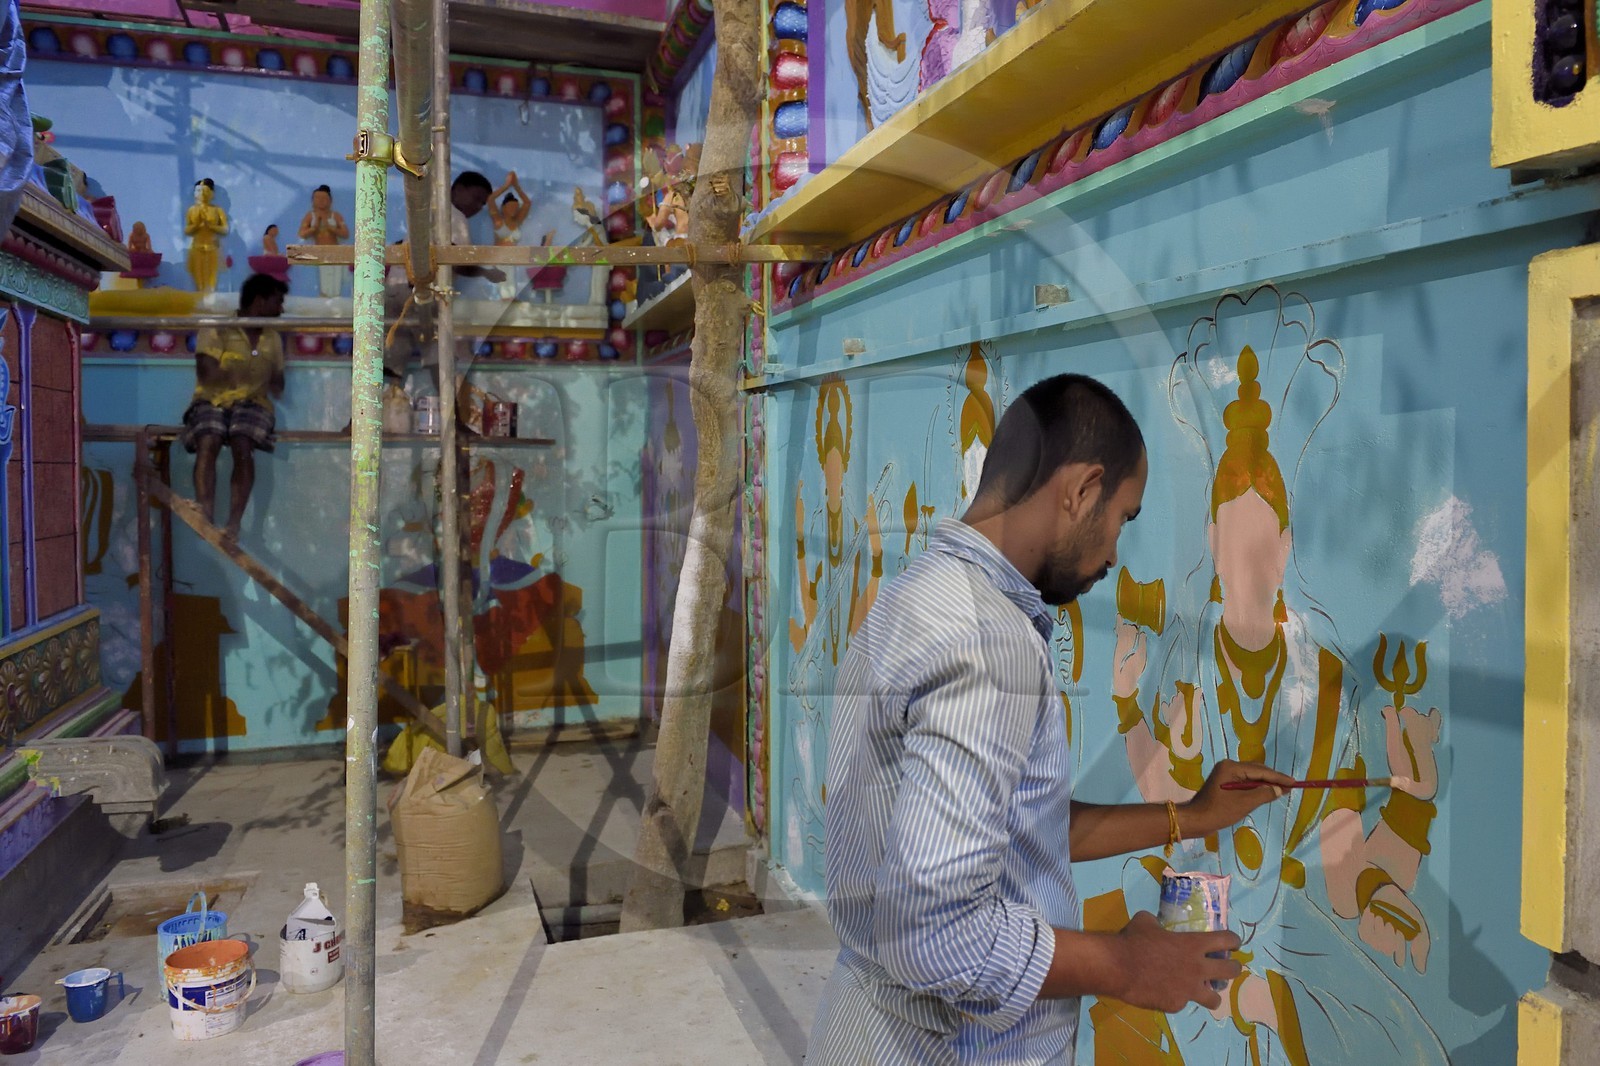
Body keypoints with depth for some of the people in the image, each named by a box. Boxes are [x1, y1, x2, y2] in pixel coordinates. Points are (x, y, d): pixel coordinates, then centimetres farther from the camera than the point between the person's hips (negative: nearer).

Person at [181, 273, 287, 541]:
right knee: (207, 443, -33)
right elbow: (207, 373, -11)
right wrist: (247, 375, -7)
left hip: (251, 404, 2)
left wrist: (274, 384, -6)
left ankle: (234, 523, -33)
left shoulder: (272, 339, 16)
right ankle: (206, 516, -39)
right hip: (212, 401, -2)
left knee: (243, 446, -30)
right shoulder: (217, 330, 1)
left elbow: (277, 385, 15)